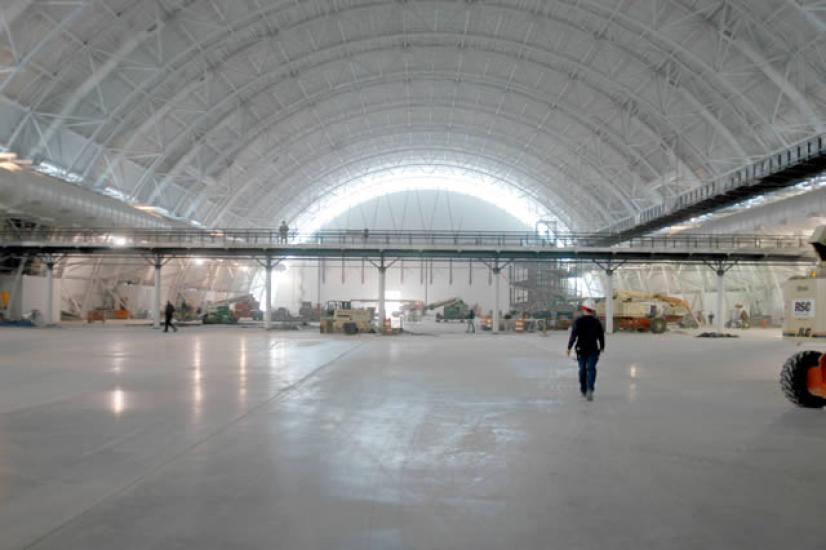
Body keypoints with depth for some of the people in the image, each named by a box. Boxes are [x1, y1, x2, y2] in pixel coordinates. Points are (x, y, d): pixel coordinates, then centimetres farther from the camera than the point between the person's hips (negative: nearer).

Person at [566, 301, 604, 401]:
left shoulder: (578, 321, -7)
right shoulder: (596, 322, 0)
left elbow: (573, 335, -12)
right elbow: (601, 336, 6)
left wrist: (569, 347, -6)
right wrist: (602, 347, 21)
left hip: (581, 349, 0)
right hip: (593, 349, 1)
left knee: (582, 369, 12)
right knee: (591, 369, 0)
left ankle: (584, 391, 22)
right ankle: (590, 390, -19)